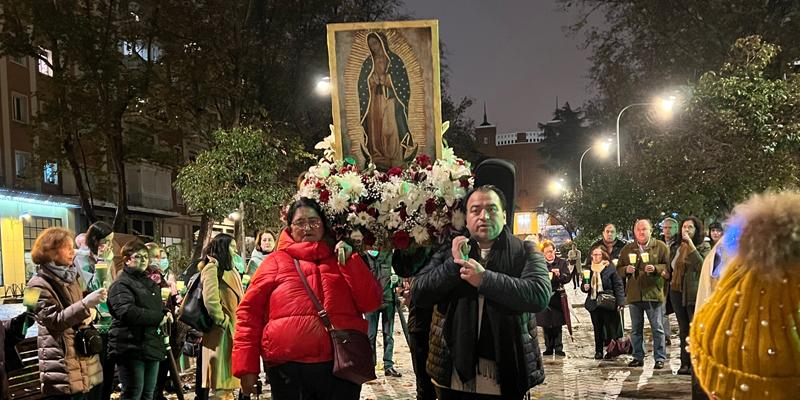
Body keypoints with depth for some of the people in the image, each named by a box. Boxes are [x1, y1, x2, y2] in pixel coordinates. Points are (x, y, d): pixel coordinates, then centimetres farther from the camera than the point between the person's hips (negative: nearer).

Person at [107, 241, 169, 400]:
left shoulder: (150, 282, 19)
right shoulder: (121, 284, -10)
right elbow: (127, 312, -26)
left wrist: (166, 313, 8)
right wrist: (158, 318, -17)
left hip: (152, 346, 9)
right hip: (132, 347, -9)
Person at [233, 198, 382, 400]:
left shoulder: (341, 259, 14)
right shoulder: (276, 261, 8)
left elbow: (371, 303, 4)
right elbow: (249, 312, 3)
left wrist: (350, 261, -5)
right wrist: (246, 366, -4)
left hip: (342, 367, 2)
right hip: (288, 368, -1)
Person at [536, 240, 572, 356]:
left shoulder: (562, 262, 5)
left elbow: (568, 278, 1)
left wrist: (560, 275, -18)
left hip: (557, 297, 0)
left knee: (557, 325, 0)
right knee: (546, 325, 3)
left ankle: (558, 348, 6)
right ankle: (549, 348, 11)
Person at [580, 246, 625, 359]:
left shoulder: (610, 268, -3)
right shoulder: (588, 269, 12)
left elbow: (618, 286, -7)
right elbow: (583, 286, 21)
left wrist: (620, 302, -15)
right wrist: (585, 287, -3)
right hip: (594, 303, 4)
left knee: (610, 328, -2)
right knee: (597, 329, 7)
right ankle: (598, 351, 11)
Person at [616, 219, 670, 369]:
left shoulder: (660, 247, 3)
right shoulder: (627, 249, 12)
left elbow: (669, 266, -2)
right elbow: (619, 269, 13)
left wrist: (655, 268, -18)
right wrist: (626, 269, -8)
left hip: (653, 292, -3)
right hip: (634, 293, 4)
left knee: (657, 328, 0)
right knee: (636, 328, 10)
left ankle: (660, 358, 8)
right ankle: (638, 357, 19)